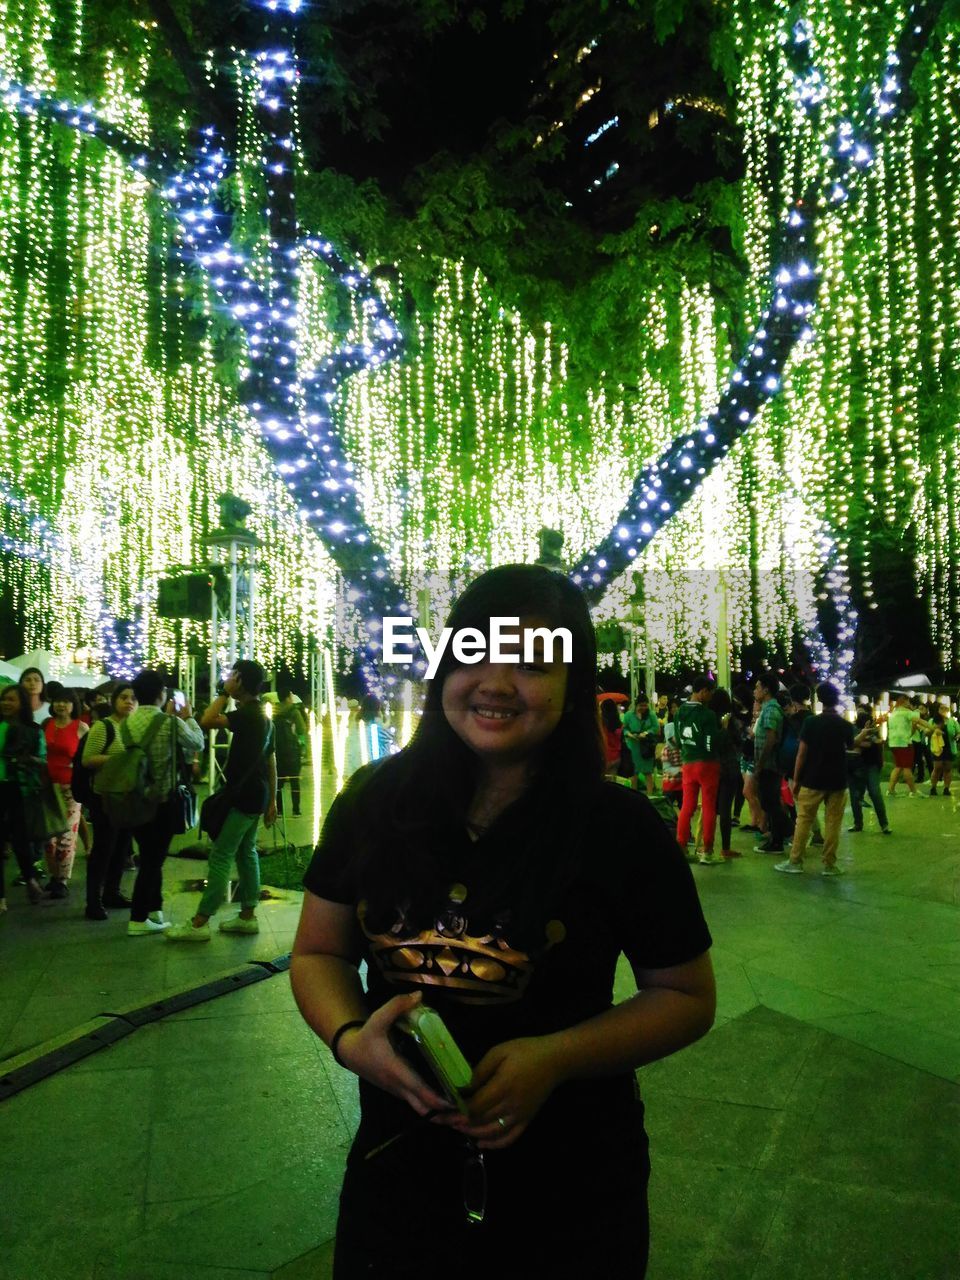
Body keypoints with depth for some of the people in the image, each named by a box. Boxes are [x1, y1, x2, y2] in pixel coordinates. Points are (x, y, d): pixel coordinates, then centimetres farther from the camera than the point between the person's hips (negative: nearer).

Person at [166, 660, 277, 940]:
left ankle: (199, 922, -4)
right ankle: (248, 916, 16)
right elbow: (271, 762, 16)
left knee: (221, 854, -7)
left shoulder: (247, 714, -16)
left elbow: (207, 721, -29)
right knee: (246, 852, 13)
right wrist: (272, 801, 18)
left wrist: (225, 693, -14)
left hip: (243, 795, -10)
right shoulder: (264, 716, 15)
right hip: (256, 795, 10)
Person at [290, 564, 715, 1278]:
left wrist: (557, 1057, -21)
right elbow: (319, 952, 3)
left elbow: (687, 996, -6)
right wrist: (350, 1037, -18)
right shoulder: (375, 802, -7)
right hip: (396, 1165, 2)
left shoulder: (620, 827, -14)